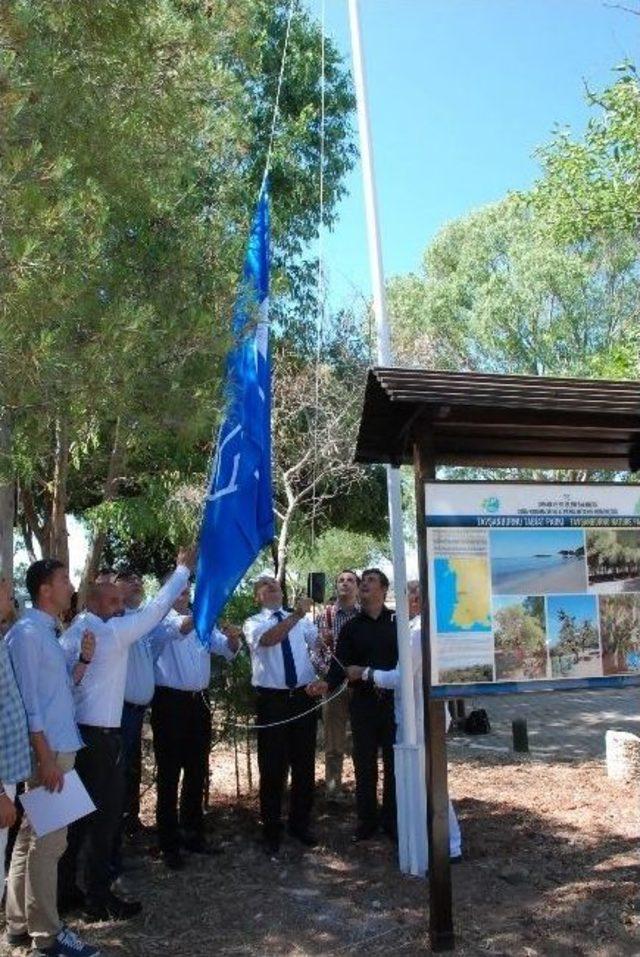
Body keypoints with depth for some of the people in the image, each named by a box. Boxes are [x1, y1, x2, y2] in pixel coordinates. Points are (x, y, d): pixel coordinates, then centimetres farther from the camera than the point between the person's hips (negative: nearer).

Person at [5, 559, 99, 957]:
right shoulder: (27, 633, -15)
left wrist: (84, 659, 1)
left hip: (60, 746, 9)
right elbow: (27, 701, -19)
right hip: (48, 751, -9)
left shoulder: (49, 633, 13)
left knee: (32, 836, 16)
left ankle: (20, 922, 27)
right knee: (47, 841, -1)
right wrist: (46, 758, -20)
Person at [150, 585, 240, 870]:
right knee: (169, 773, 2)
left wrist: (233, 638, -22)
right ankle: (169, 844, 12)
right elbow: (176, 629, -28)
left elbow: (226, 648, 3)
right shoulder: (159, 620, -5)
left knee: (197, 771, 14)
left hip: (199, 700, 6)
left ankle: (192, 834, 29)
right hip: (170, 702, -6)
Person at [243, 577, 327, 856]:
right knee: (272, 768, 4)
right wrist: (295, 616, -35)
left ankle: (300, 824, 30)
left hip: (304, 697, 3)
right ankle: (271, 830, 20)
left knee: (304, 764, 12)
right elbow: (268, 639, -24)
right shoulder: (253, 623, -2)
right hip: (271, 700, -3)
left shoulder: (302, 622, 8)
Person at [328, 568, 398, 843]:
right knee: (364, 763, 7)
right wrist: (327, 685, -20)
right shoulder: (351, 627, 7)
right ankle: (367, 820, 19)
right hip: (363, 703, 2)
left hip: (395, 701, -2)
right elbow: (340, 664, -1)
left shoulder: (399, 622, 2)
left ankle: (392, 820, 18)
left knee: (394, 762, 6)